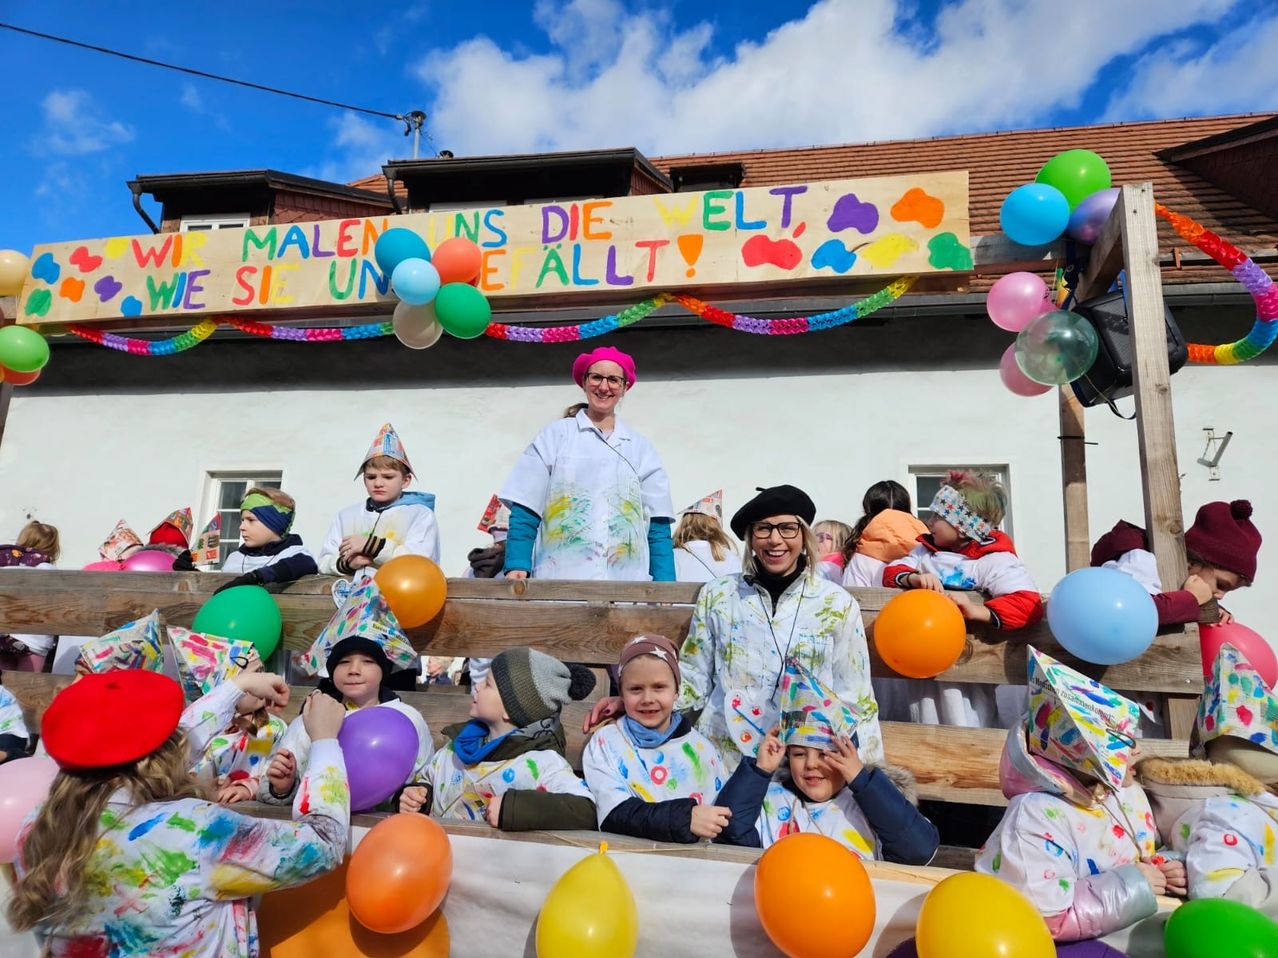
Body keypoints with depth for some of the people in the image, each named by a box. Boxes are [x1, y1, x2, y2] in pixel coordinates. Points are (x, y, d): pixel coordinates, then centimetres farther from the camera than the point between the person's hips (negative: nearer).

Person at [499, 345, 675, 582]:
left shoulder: (641, 448, 12)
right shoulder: (555, 435, 8)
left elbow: (658, 528, 8)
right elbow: (524, 513, 3)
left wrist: (665, 587, -2)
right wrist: (517, 567, -10)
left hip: (626, 581, 2)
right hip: (559, 578, -1)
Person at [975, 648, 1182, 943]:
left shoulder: (1128, 792, 0)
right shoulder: (1037, 818, -27)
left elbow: (1147, 855, 18)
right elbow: (1045, 919, -28)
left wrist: (1164, 869, -4)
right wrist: (1127, 888, -24)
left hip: (1129, 933, 6)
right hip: (1068, 944, -6)